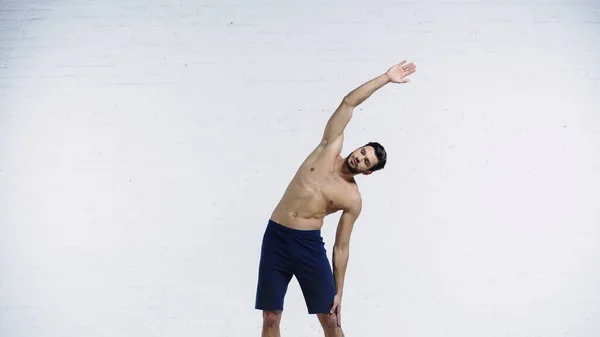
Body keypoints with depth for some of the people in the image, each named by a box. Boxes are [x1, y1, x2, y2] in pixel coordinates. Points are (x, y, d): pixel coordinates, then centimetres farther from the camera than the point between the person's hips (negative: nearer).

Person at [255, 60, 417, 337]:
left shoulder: (352, 199, 0)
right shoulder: (330, 148, 3)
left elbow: (341, 247, 3)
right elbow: (348, 103, -1)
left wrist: (339, 291, 0)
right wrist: (386, 77, 0)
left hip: (309, 244, -1)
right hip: (275, 237, 1)